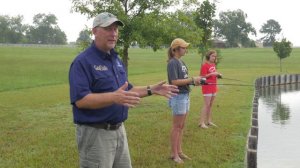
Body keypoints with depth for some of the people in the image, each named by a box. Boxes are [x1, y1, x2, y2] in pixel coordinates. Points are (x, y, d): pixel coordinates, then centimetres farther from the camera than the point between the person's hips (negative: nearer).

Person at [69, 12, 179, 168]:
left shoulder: (116, 59, 12)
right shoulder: (83, 61, -15)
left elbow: (126, 90, 20)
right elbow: (80, 100, -25)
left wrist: (151, 90, 8)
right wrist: (114, 97, -36)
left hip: (119, 130, 9)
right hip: (95, 133, -8)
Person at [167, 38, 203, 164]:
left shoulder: (181, 62, 12)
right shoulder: (172, 63, -14)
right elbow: (174, 82, -21)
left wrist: (194, 81, -2)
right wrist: (192, 79, -17)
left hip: (185, 96, 8)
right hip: (178, 97, -8)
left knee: (181, 126, 14)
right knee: (177, 126, 1)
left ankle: (179, 151, 24)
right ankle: (174, 153, 11)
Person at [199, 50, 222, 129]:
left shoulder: (213, 65, 13)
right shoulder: (204, 65, -11)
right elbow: (202, 76, -16)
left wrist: (217, 74, 5)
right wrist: (211, 74, -23)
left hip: (213, 86, 8)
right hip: (207, 86, -8)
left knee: (210, 105, 12)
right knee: (206, 105, -9)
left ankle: (209, 121, 19)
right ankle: (202, 122, -5)